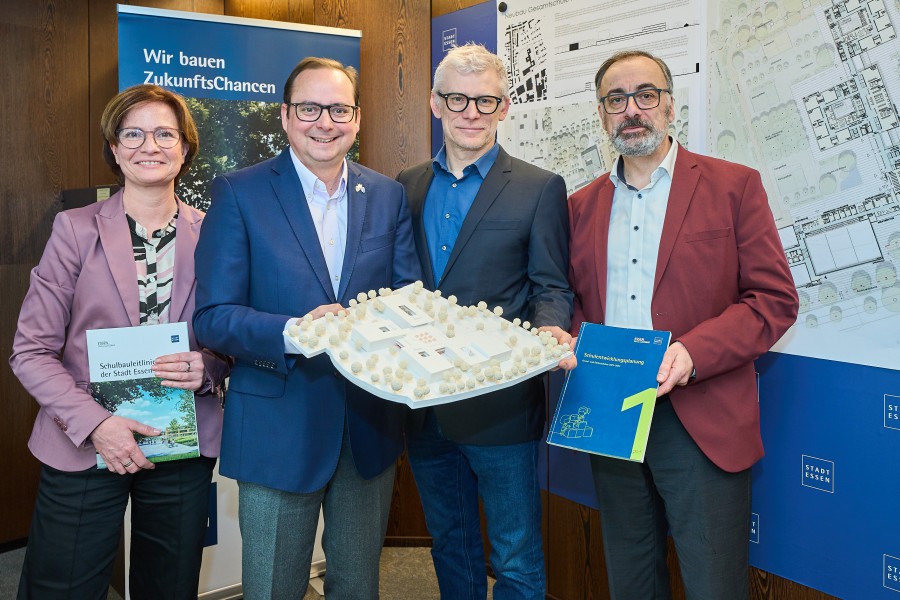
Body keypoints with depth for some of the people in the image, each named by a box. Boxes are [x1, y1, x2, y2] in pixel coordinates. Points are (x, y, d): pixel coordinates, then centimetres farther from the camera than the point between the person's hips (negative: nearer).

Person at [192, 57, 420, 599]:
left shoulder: (389, 196, 4)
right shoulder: (239, 193, -7)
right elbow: (214, 317, -11)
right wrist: (294, 332, -28)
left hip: (371, 425, 3)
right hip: (279, 426, -3)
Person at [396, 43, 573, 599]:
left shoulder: (540, 189, -3)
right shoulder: (407, 186, 9)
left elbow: (551, 288, -5)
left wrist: (550, 332, -26)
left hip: (502, 404, -4)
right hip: (425, 405, 5)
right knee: (449, 546, 22)